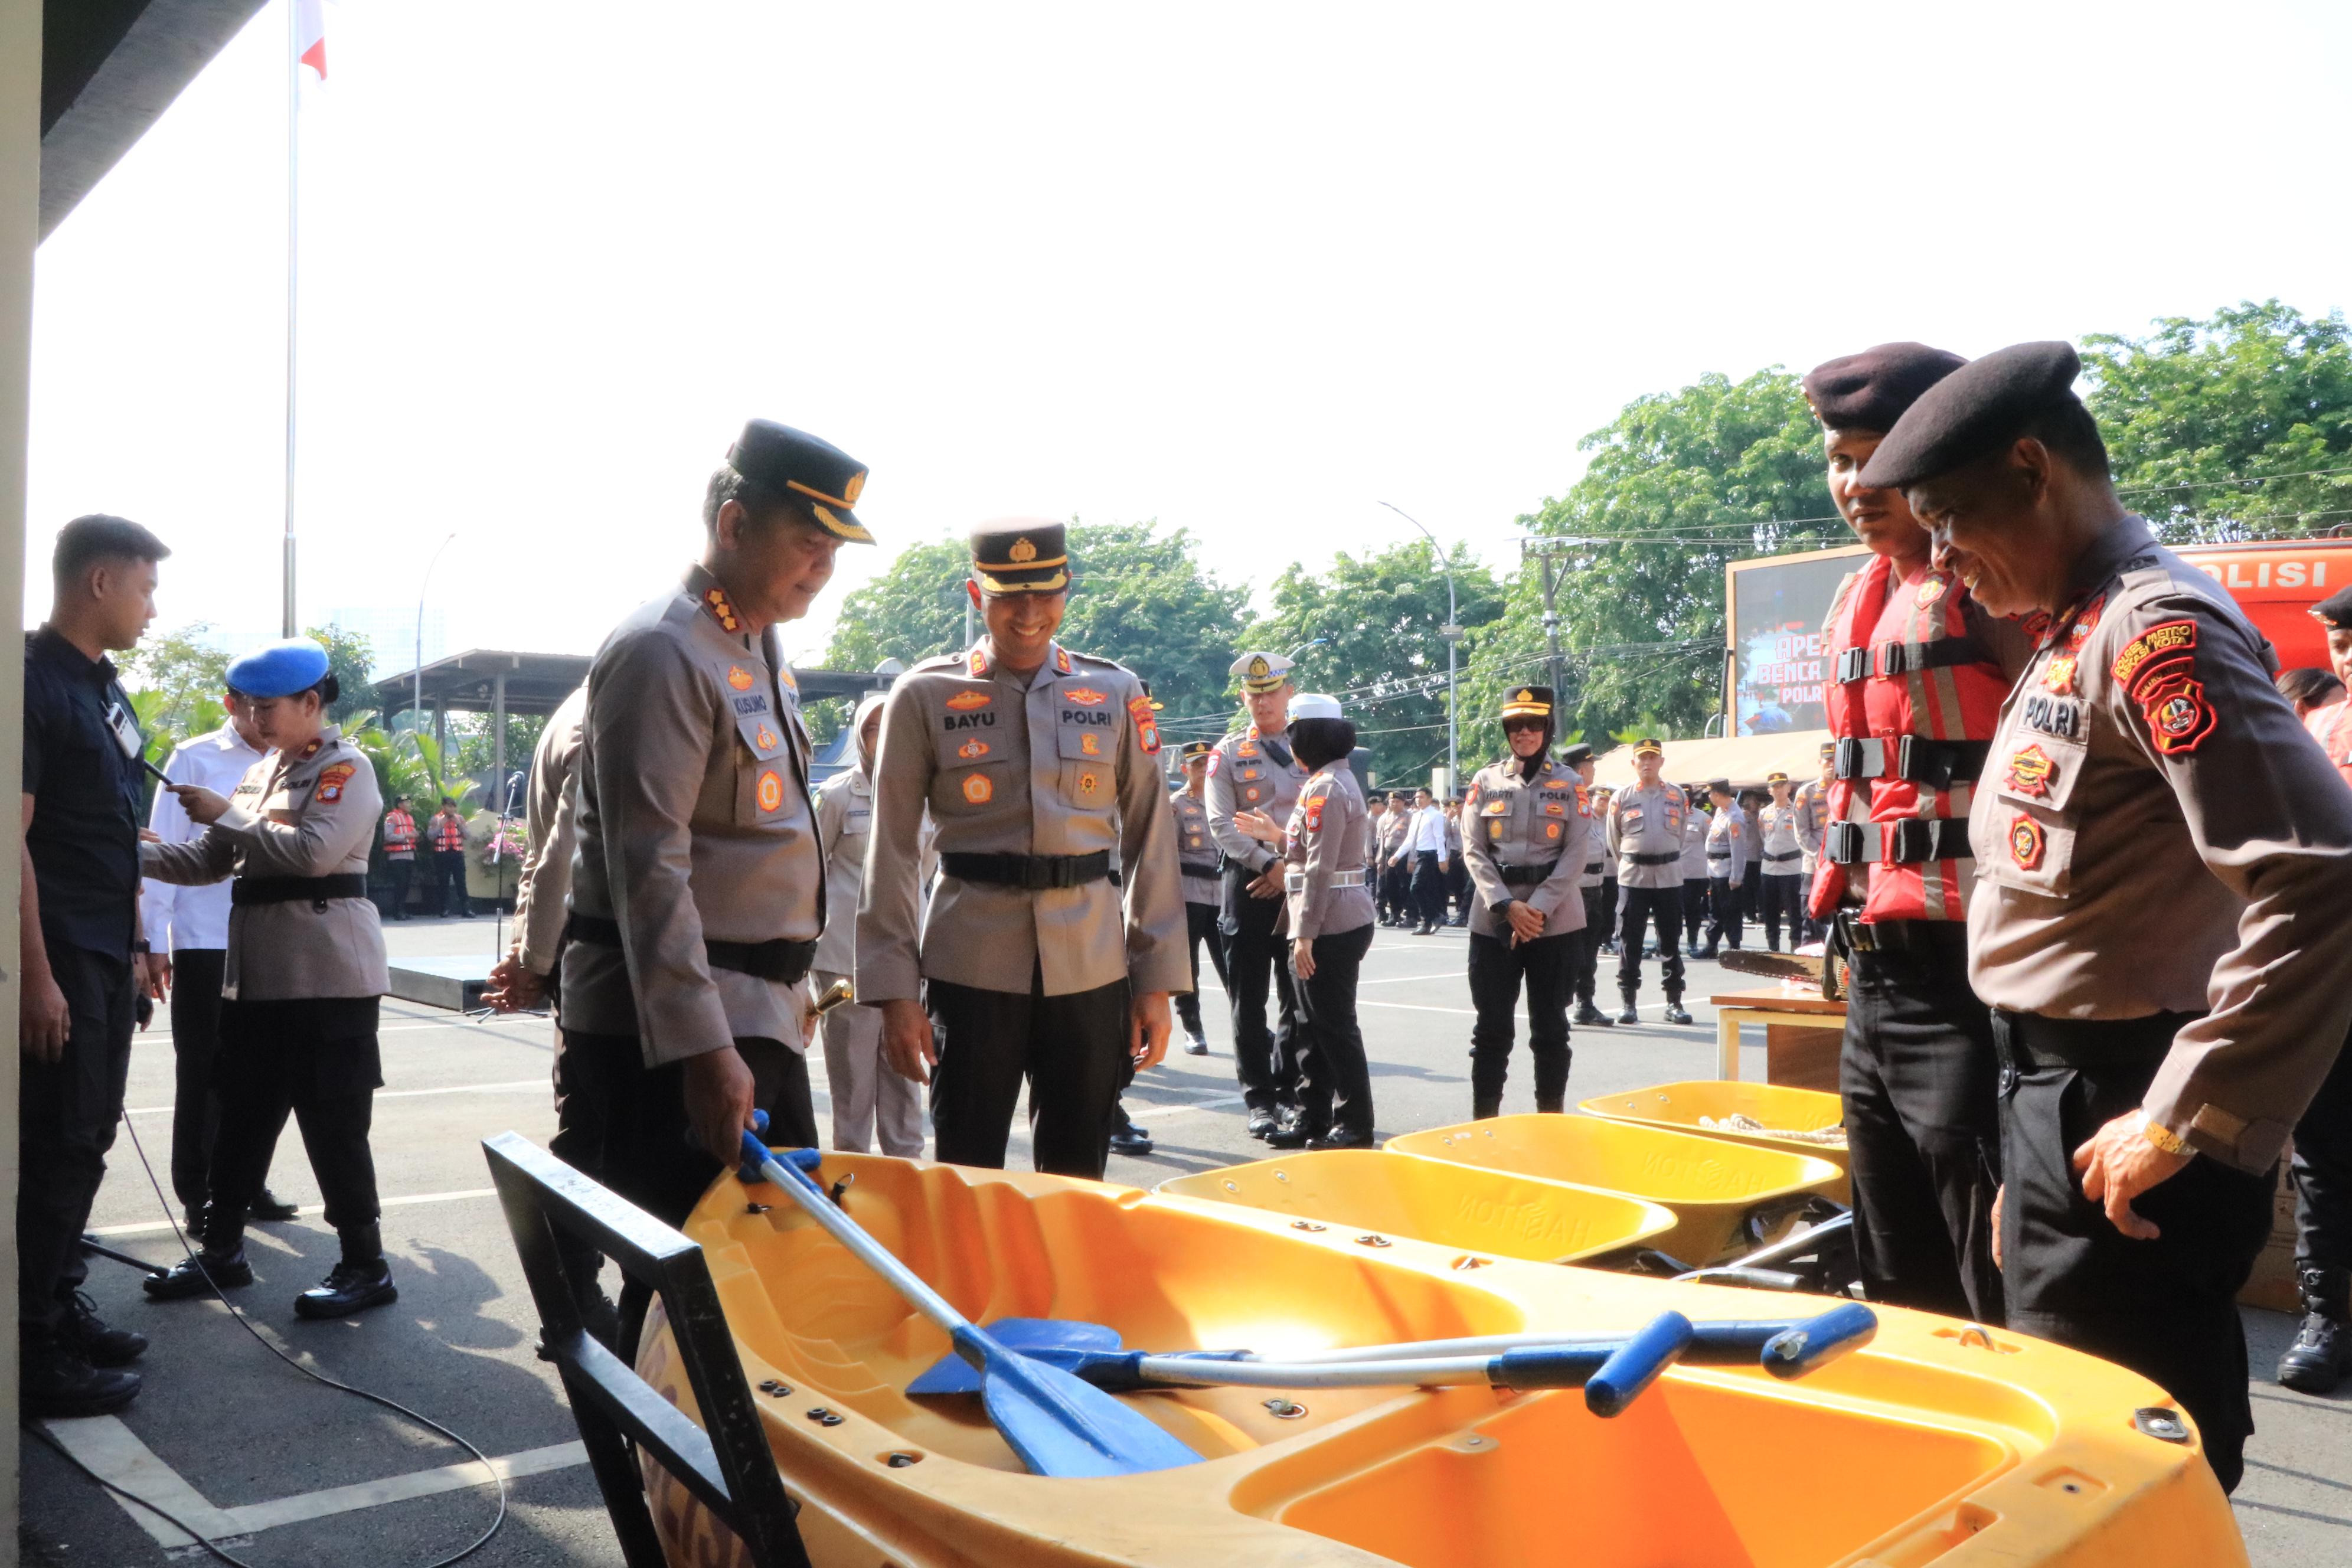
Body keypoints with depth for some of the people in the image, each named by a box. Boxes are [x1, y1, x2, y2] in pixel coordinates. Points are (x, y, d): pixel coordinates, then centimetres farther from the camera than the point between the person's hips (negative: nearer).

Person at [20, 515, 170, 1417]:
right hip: (59, 960, -8)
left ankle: (62, 1307, 24)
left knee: (87, 1142, 14)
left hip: (108, 958, 9)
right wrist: (36, 973, -21)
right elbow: (18, 837, -18)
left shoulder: (107, 692, 14)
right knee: (57, 1148, -3)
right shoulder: (34, 680, -13)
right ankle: (34, 1350, 6)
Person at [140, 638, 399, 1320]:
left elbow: (314, 851, -22)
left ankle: (366, 1266, 7)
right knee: (242, 1114, 13)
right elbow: (210, 861, 15)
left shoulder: (346, 767, -8)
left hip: (326, 974, -8)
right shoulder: (260, 772, 16)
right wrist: (135, 853, 1)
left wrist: (226, 816, -16)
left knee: (333, 1123, -3)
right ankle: (222, 1252, 25)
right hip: (259, 972, 8)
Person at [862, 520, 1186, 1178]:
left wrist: (1157, 978, 3)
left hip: (1091, 970, 2)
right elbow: (893, 850, 0)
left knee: (1077, 1182, 10)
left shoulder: (1116, 693, 5)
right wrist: (894, 989, -5)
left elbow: (1151, 840, 7)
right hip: (971, 969, -1)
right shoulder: (926, 696, 0)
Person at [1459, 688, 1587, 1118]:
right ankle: (1484, 1120, 12)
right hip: (1494, 920, 1)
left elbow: (1577, 852, -3)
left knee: (1550, 1026, 6)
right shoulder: (1486, 781, 5)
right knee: (1491, 1025, 4)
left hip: (1556, 920, -1)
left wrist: (1539, 908, -13)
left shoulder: (1568, 782, 3)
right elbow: (1473, 850, 0)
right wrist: (1507, 905, -13)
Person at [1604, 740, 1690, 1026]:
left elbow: (1679, 834, 16)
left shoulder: (1677, 796, 8)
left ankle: (1674, 1002, 12)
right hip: (1633, 878, -1)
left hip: (1670, 876, 1)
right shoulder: (1621, 798, 3)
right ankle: (1628, 1002, 6)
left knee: (1670, 941, 6)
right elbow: (1614, 841, 9)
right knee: (1630, 941, 0)